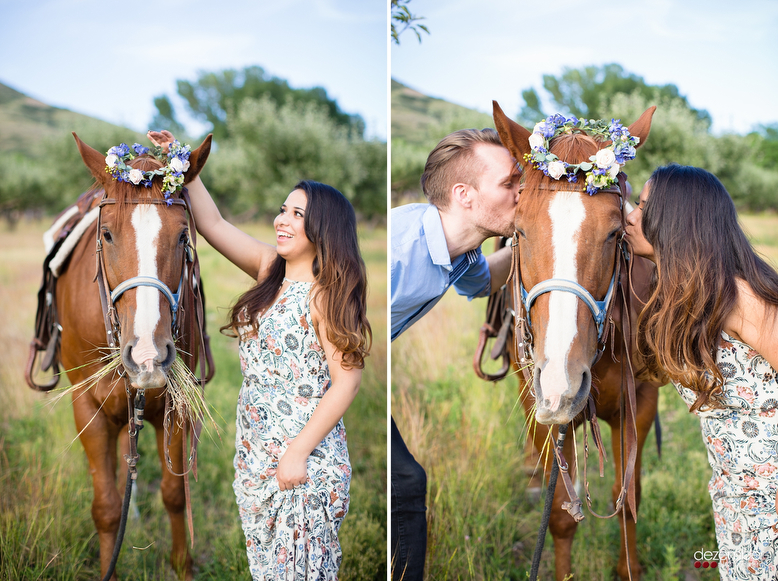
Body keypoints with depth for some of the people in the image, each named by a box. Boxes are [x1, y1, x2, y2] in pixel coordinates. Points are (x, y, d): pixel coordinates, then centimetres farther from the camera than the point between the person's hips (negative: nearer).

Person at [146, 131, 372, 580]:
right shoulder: (270, 270, 7)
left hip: (304, 458, -7)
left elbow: (346, 382, -18)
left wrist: (298, 452, -19)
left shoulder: (326, 294, -14)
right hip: (255, 453, 7)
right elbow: (214, 224, 12)